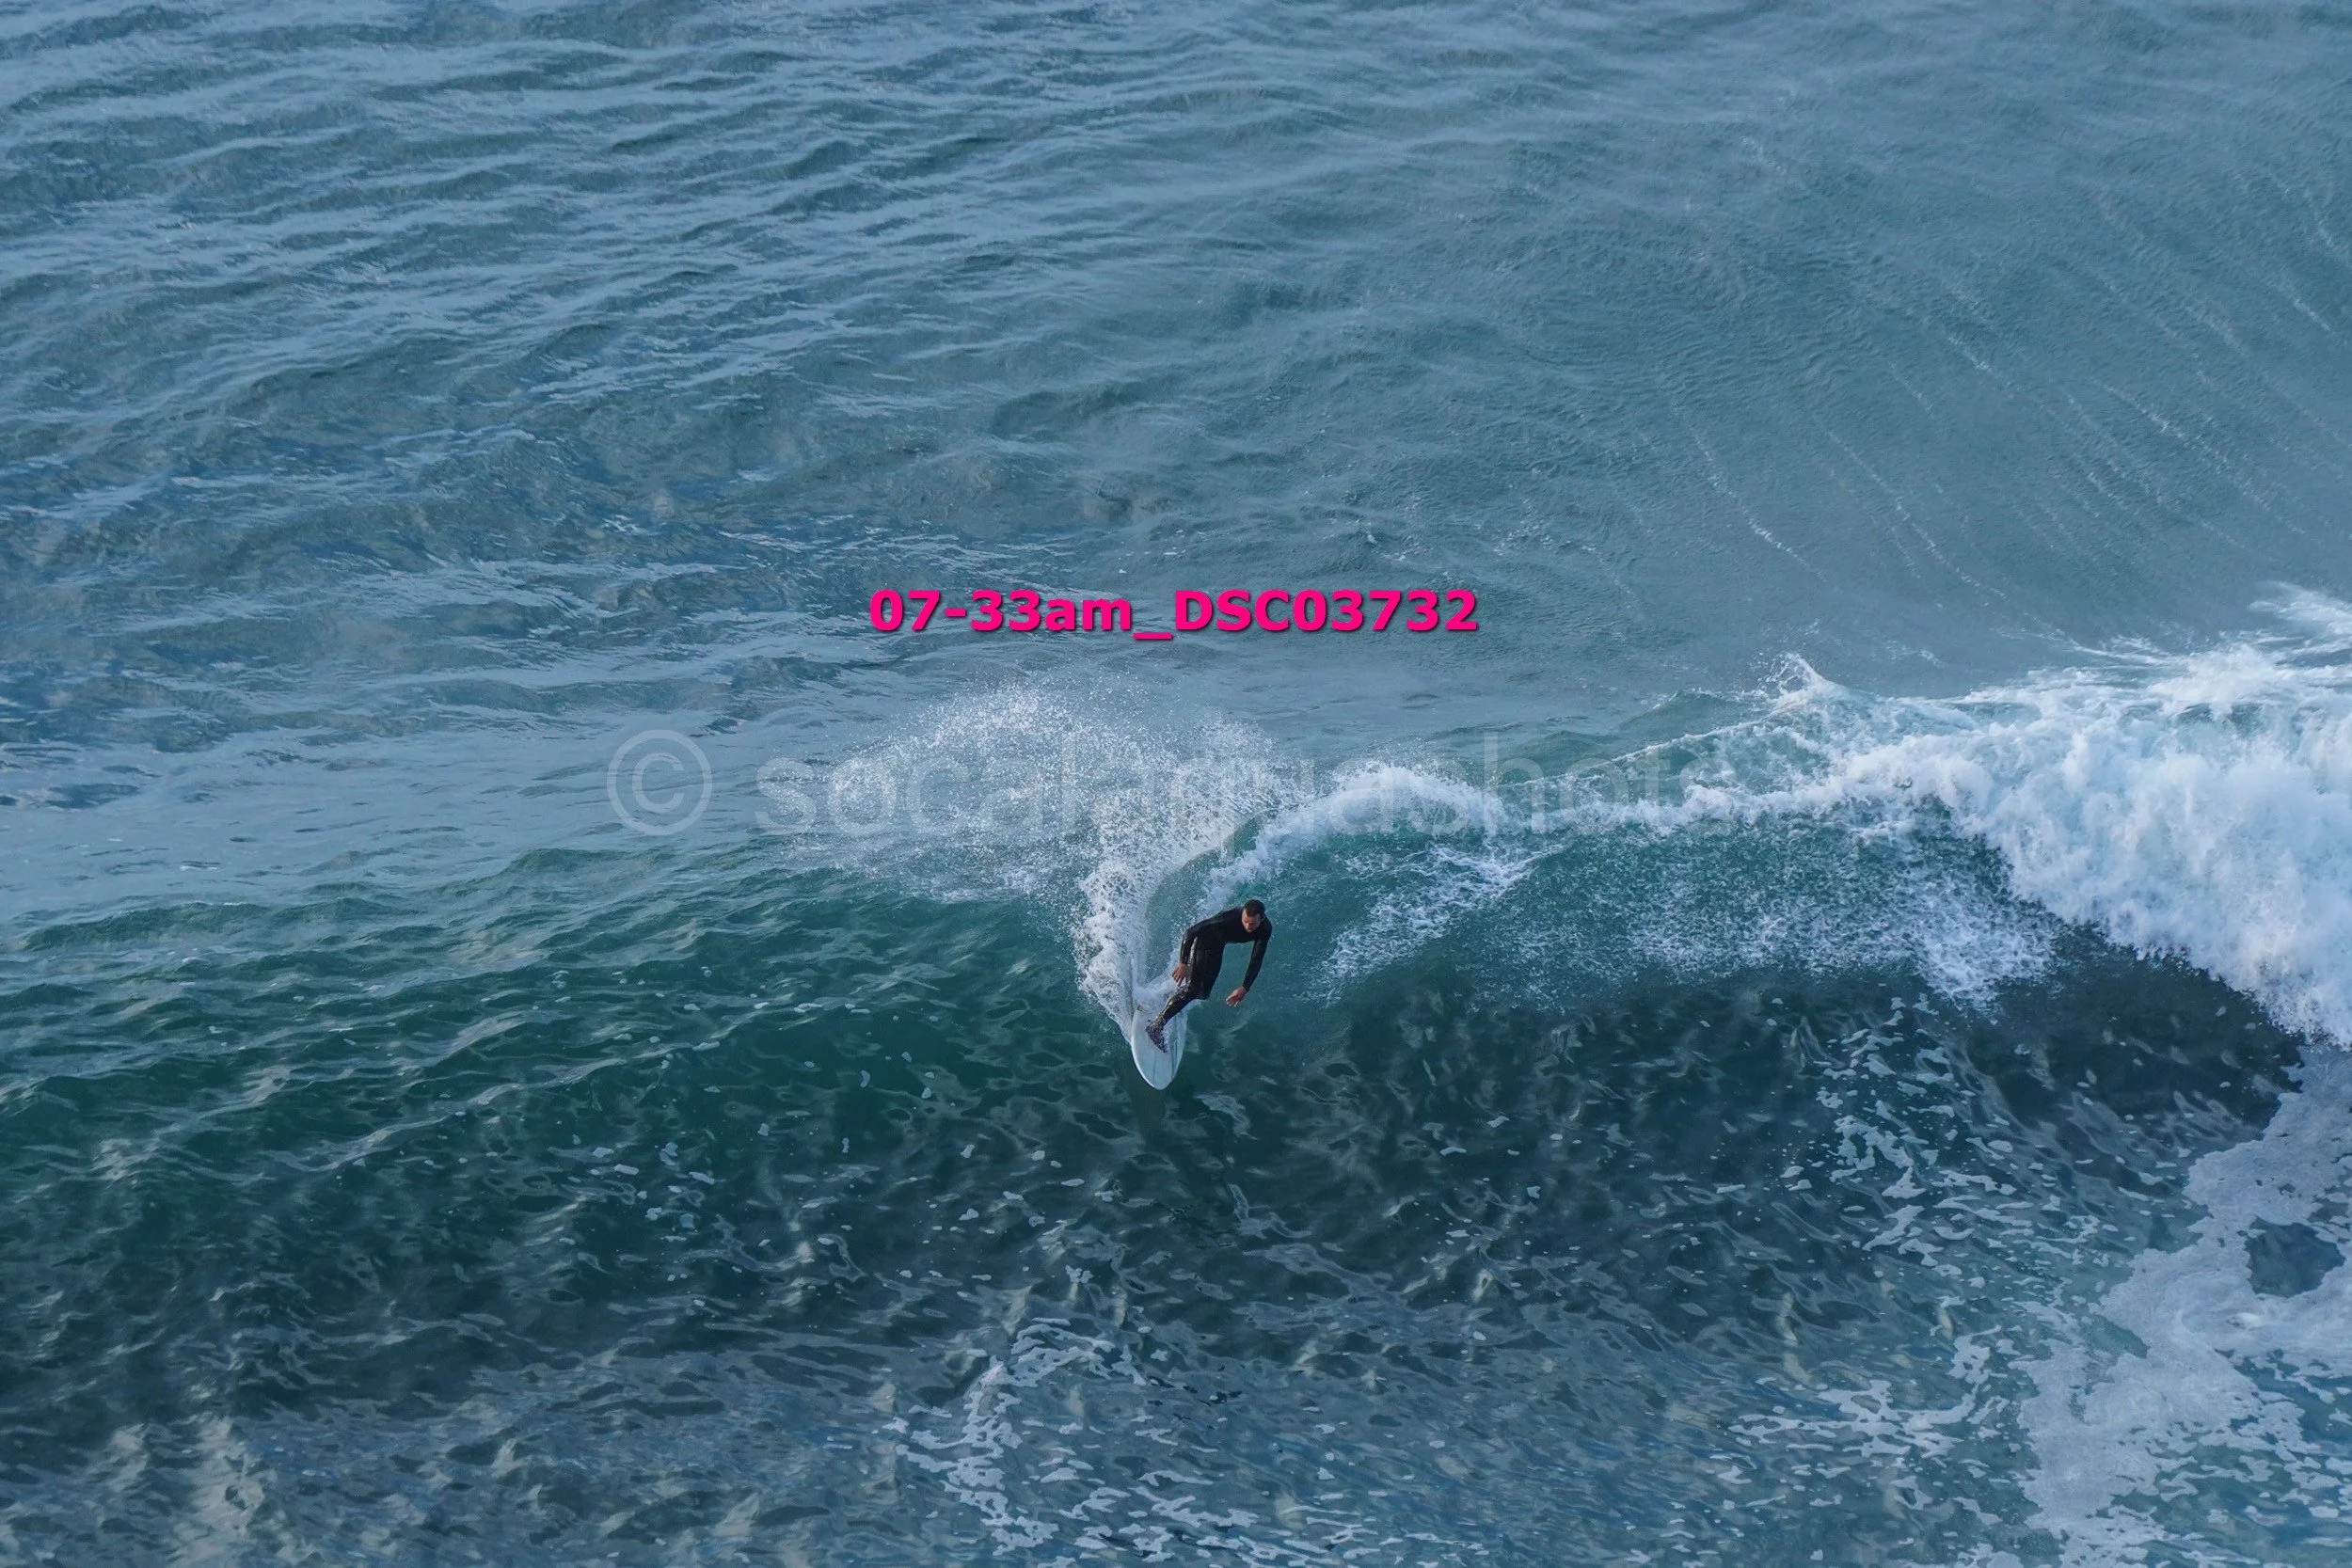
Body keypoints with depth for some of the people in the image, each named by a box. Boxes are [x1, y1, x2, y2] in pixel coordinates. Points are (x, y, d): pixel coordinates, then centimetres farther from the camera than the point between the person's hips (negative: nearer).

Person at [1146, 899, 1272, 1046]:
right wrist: (1183, 963, -37)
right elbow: (1190, 931, -34)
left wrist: (1245, 988, -27)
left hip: (1217, 947, 6)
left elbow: (1256, 961, -18)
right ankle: (1156, 1026, -16)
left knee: (1203, 993, 17)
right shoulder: (1228, 917, -39)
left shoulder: (1265, 929, -25)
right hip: (1203, 941, -6)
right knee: (1192, 988, -18)